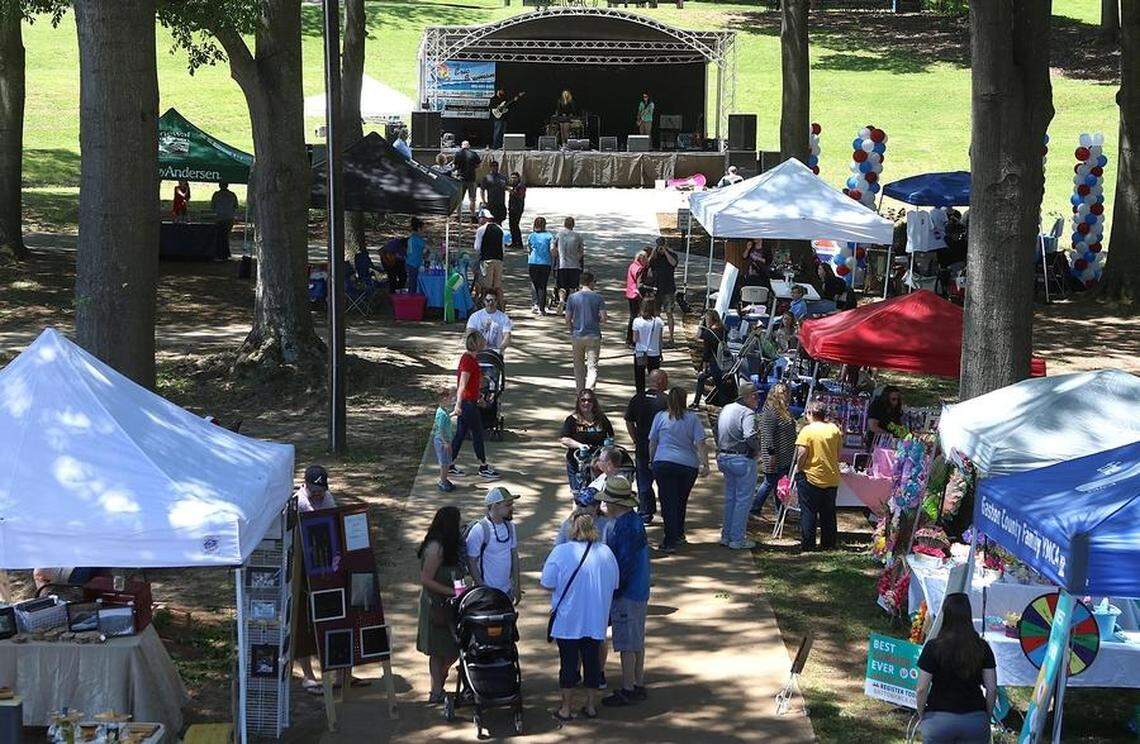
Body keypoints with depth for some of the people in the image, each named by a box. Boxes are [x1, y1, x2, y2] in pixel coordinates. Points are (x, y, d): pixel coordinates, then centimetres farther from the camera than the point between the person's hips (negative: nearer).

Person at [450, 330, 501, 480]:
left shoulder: (470, 358, 8)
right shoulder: (468, 361, -22)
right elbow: (462, 384, -32)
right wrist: (458, 404, -42)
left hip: (467, 402, 9)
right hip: (468, 403, -9)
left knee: (460, 434, 14)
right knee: (478, 434, 3)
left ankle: (450, 465, 19)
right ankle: (483, 468, 13)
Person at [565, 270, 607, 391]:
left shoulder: (573, 297, -2)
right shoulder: (598, 298, -5)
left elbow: (567, 320, -2)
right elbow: (603, 318, -8)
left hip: (577, 335, 1)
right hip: (594, 336, -1)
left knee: (579, 366, 16)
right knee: (592, 366, 0)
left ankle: (581, 393, 23)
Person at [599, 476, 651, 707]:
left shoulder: (625, 527, -22)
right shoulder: (634, 520, 9)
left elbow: (624, 564, -23)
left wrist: (613, 592, -17)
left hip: (626, 594, -10)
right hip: (639, 590, 10)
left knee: (627, 645, -1)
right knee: (637, 642, 16)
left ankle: (628, 690, 5)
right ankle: (638, 685, 24)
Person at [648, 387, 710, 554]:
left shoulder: (660, 417, 3)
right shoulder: (692, 418, 3)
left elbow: (652, 442, 9)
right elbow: (700, 443, -4)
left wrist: (652, 460, 22)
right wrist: (705, 464, -2)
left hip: (663, 464, -1)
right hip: (688, 465, 1)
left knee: (668, 502, -3)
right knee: (681, 501, 19)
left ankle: (670, 542, -12)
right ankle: (679, 533, 32)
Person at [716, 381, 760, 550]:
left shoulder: (725, 409, 9)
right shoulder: (747, 413, -17)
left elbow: (717, 433, 15)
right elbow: (750, 437, -30)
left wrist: (721, 450, 16)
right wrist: (757, 449, -12)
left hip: (724, 458, 8)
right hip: (743, 460, -8)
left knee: (730, 498, 18)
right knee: (743, 500, 1)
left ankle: (726, 536, 24)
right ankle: (737, 539, 4)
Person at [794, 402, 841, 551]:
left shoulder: (807, 430, -11)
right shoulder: (834, 429, 3)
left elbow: (802, 454, -18)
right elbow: (838, 453, 11)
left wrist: (799, 470, -3)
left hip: (810, 477, -5)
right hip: (832, 478, 5)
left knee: (808, 512, 3)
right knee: (828, 513, 14)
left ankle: (807, 543, 3)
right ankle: (828, 543, 19)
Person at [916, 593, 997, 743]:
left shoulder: (933, 647, -8)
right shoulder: (982, 647, -1)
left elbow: (922, 689, -7)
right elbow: (992, 689, 0)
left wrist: (921, 716, 8)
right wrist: (987, 716, 14)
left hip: (939, 719, -2)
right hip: (975, 719, 2)